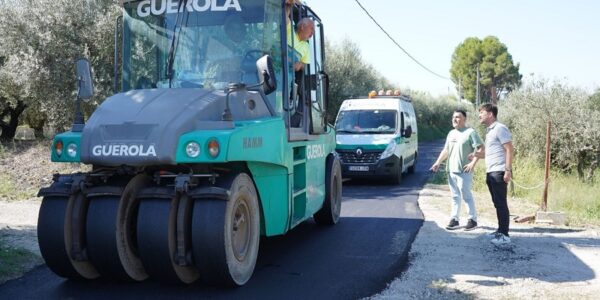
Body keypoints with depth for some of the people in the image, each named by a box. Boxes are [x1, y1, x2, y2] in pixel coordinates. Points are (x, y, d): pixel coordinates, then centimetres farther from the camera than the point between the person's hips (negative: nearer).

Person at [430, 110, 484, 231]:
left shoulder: (470, 132, -6)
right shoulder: (451, 133, 16)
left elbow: (480, 148, -12)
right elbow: (445, 150, 21)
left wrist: (473, 163, -20)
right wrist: (438, 162, 10)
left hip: (464, 171, -7)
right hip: (451, 170, 7)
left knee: (466, 196, -2)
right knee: (455, 196, 10)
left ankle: (472, 219, 9)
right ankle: (454, 219, 15)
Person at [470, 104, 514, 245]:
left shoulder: (500, 128, -9)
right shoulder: (489, 130, 18)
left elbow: (509, 150, -14)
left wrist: (508, 170, -20)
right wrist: (477, 154, 10)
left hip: (499, 172, -9)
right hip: (491, 172, 9)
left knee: (501, 204, -6)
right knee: (497, 203, 13)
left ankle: (505, 235, -3)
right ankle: (500, 231, 21)